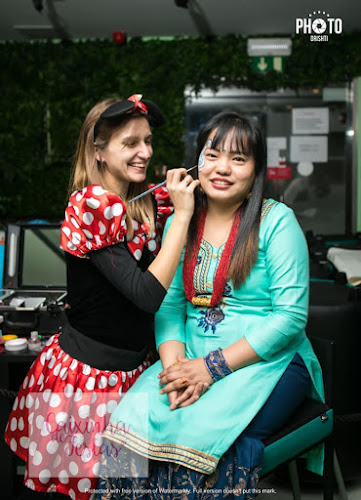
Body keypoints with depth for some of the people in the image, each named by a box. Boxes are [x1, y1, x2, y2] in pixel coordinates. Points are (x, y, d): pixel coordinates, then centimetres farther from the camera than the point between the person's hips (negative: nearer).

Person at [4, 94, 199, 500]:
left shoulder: (147, 203, 4)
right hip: (88, 376, -7)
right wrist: (181, 213, -23)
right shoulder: (92, 204, -19)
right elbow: (147, 295, -24)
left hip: (132, 370, 7)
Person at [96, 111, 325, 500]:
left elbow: (291, 315, -12)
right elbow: (169, 305, 6)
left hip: (269, 361, -3)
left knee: (206, 430, -29)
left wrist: (214, 367, -17)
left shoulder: (277, 221, -6)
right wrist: (174, 365, -15)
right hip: (194, 360, 4)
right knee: (135, 416, -22)